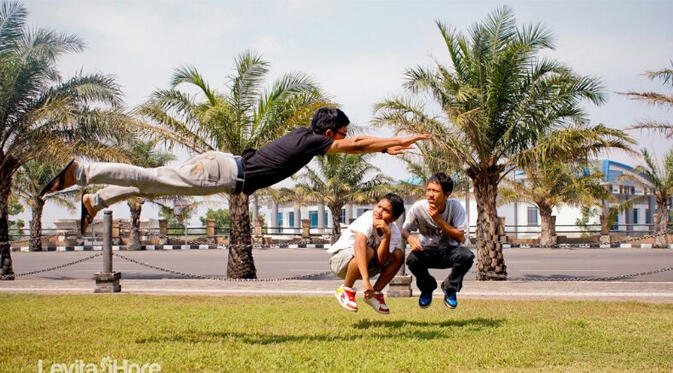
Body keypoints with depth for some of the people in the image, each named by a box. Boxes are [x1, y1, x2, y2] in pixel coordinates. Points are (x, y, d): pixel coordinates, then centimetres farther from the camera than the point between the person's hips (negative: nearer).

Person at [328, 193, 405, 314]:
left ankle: (375, 293, 1)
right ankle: (345, 290, -14)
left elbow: (381, 260, -25)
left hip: (364, 264, 6)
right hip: (339, 259, -6)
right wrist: (365, 280, -53)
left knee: (398, 255, -12)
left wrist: (387, 234, -36)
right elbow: (359, 244, -45)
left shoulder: (394, 232, -13)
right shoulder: (368, 218, -28)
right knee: (368, 252, -36)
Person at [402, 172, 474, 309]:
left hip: (449, 251, -1)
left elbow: (460, 237, -19)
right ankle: (427, 288, 4)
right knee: (412, 259, -32)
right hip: (428, 250, 1)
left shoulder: (455, 206, -17)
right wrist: (409, 237, -29)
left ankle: (450, 288, -2)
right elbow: (404, 230, -3)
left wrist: (438, 219, -28)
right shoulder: (418, 207, -16)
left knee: (466, 256, -33)